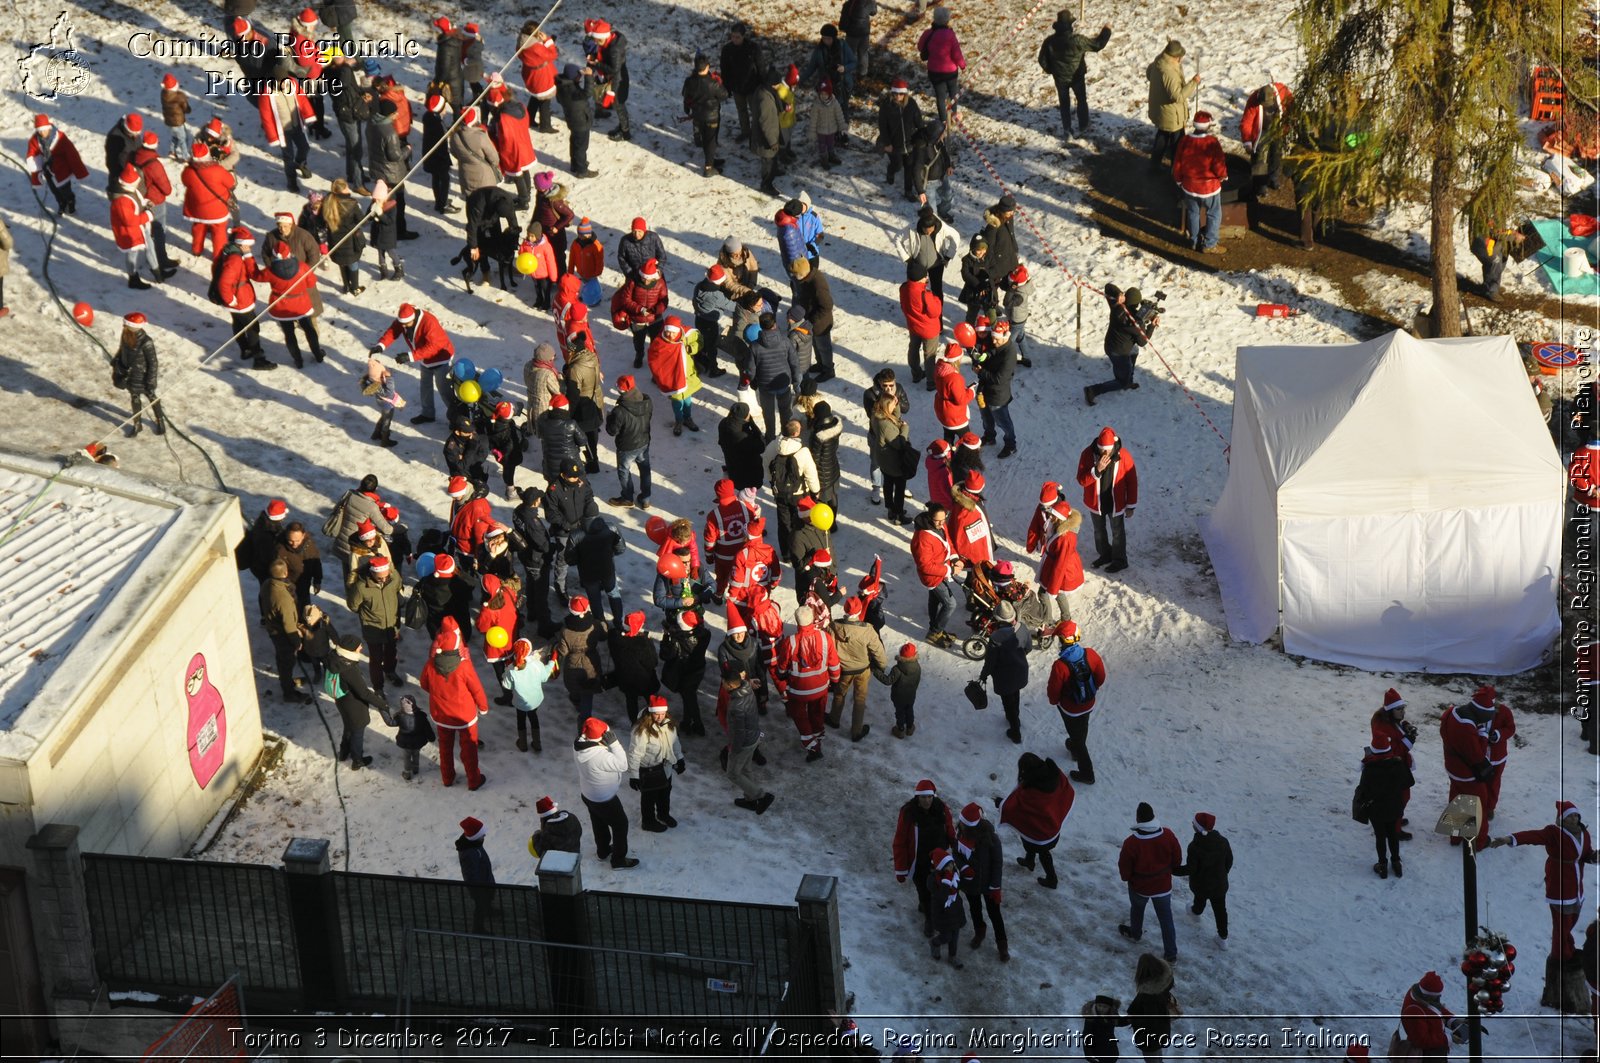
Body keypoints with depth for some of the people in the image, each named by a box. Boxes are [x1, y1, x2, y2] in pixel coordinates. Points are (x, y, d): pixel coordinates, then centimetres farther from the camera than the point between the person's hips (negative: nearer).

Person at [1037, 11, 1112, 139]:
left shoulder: (1050, 41, -17)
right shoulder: (1077, 40, -26)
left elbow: (1042, 60, -8)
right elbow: (1097, 44, -15)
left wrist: (1051, 70, 11)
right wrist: (1106, 30, 1)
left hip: (1060, 78, 1)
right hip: (1077, 76, -1)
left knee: (1064, 103, 19)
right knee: (1082, 100, 22)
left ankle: (1067, 131, 22)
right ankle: (1083, 127, 32)